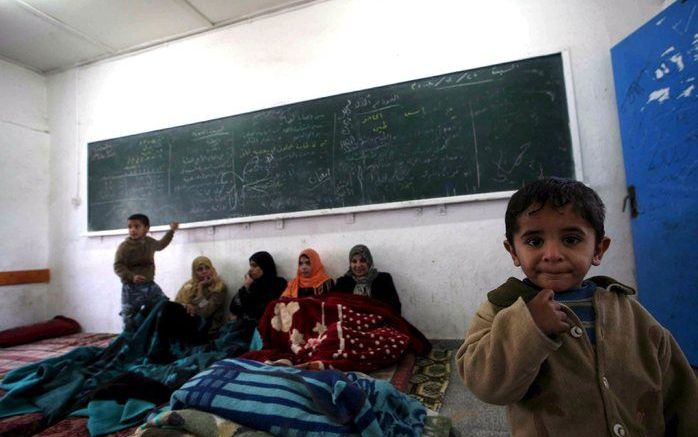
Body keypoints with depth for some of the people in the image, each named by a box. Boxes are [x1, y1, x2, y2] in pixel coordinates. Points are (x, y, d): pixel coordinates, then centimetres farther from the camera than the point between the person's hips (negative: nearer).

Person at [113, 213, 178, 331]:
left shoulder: (150, 242, 6)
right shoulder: (124, 246, -11)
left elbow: (160, 245, 30)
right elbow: (118, 266, -15)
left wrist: (171, 231, 33)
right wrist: (131, 276, -31)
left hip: (149, 285, 5)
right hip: (132, 288, -5)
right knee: (130, 319, 0)